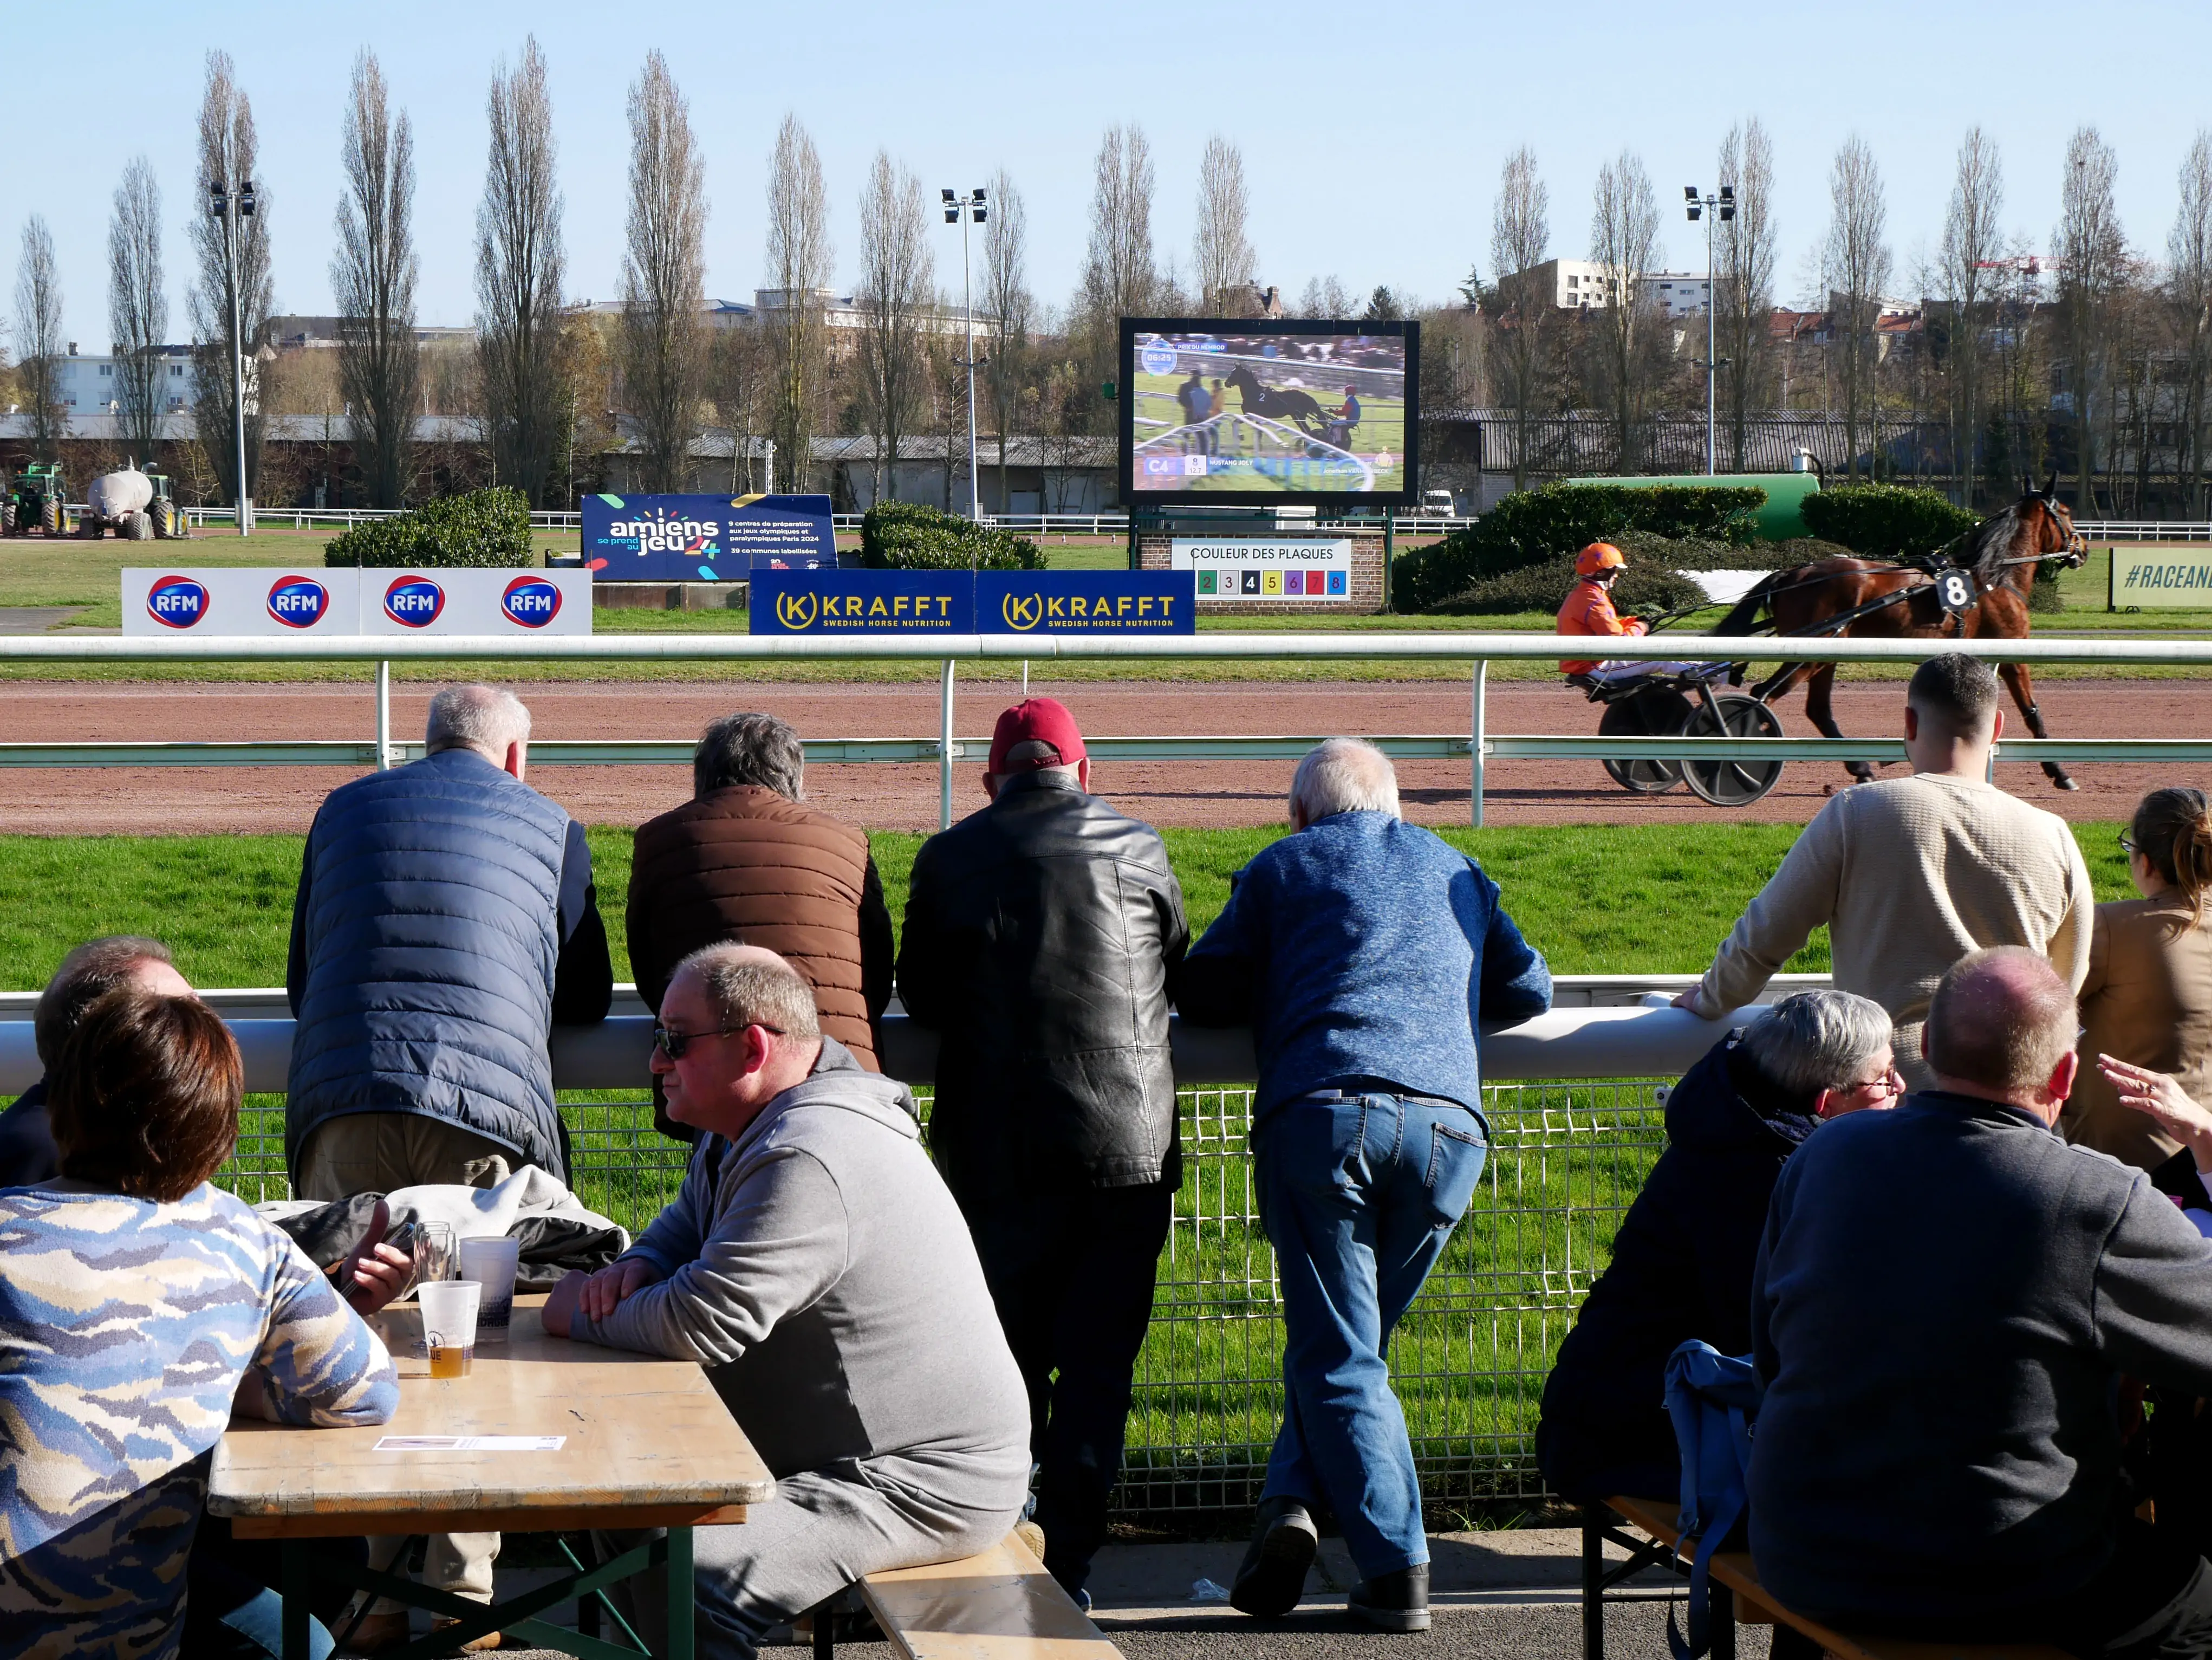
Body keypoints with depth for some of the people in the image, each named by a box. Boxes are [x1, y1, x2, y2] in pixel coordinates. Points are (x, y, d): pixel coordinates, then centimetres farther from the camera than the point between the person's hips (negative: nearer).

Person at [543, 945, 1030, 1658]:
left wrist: (580, 1316, -8)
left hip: (924, 1487, -11)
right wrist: (637, 1267, 0)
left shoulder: (809, 1164, -25)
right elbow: (687, 1222, 25)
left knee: (682, 1580, -28)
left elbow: (703, 1323, -27)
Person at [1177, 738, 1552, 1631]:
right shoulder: (1457, 871, 26)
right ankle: (1294, 1500, -3)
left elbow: (1200, 995, 15)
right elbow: (1529, 989, 29)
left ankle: (1398, 1572, -9)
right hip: (1448, 1122, 3)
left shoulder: (1280, 868, 16)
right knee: (1352, 1341, 16)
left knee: (1339, 1356, 0)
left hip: (1322, 1112, -3)